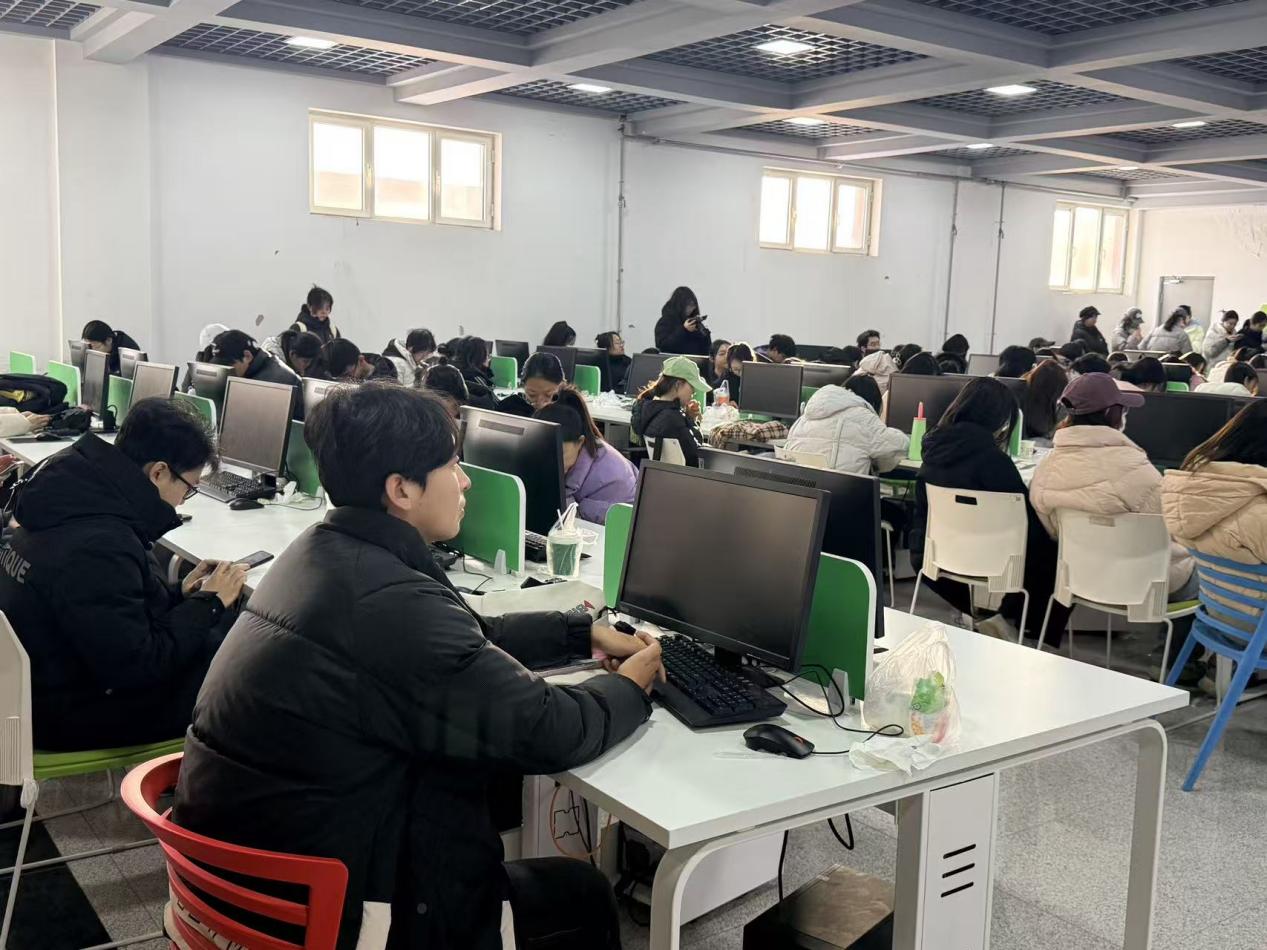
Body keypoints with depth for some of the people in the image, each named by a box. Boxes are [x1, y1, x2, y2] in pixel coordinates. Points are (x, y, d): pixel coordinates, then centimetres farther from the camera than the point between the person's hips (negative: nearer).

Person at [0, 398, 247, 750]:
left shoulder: (76, 495, -1)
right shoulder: (99, 547, -30)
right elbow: (137, 669, -26)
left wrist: (178, 594, 3)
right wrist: (208, 603, -16)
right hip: (72, 719, -9)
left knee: (219, 641, 9)